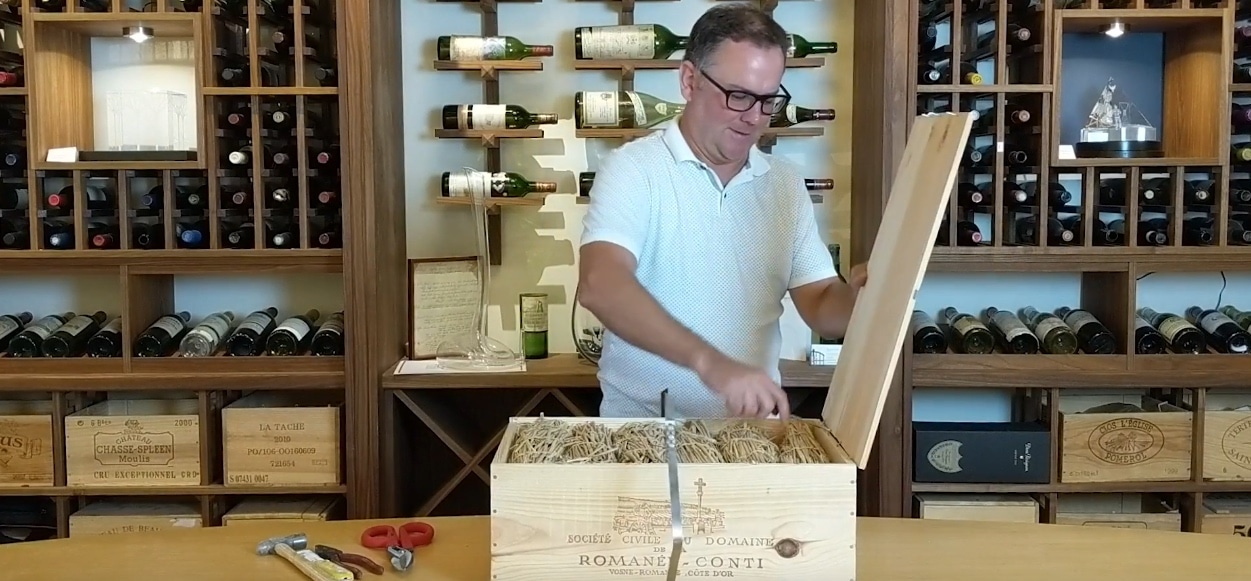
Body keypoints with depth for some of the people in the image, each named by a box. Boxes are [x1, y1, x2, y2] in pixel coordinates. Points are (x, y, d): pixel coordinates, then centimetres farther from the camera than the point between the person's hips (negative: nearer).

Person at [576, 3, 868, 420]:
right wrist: (709, 362, -32)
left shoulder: (786, 182, 9)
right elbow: (599, 286, -22)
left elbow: (822, 307, 9)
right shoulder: (633, 168, -6)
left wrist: (859, 298, -13)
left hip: (753, 425, 5)